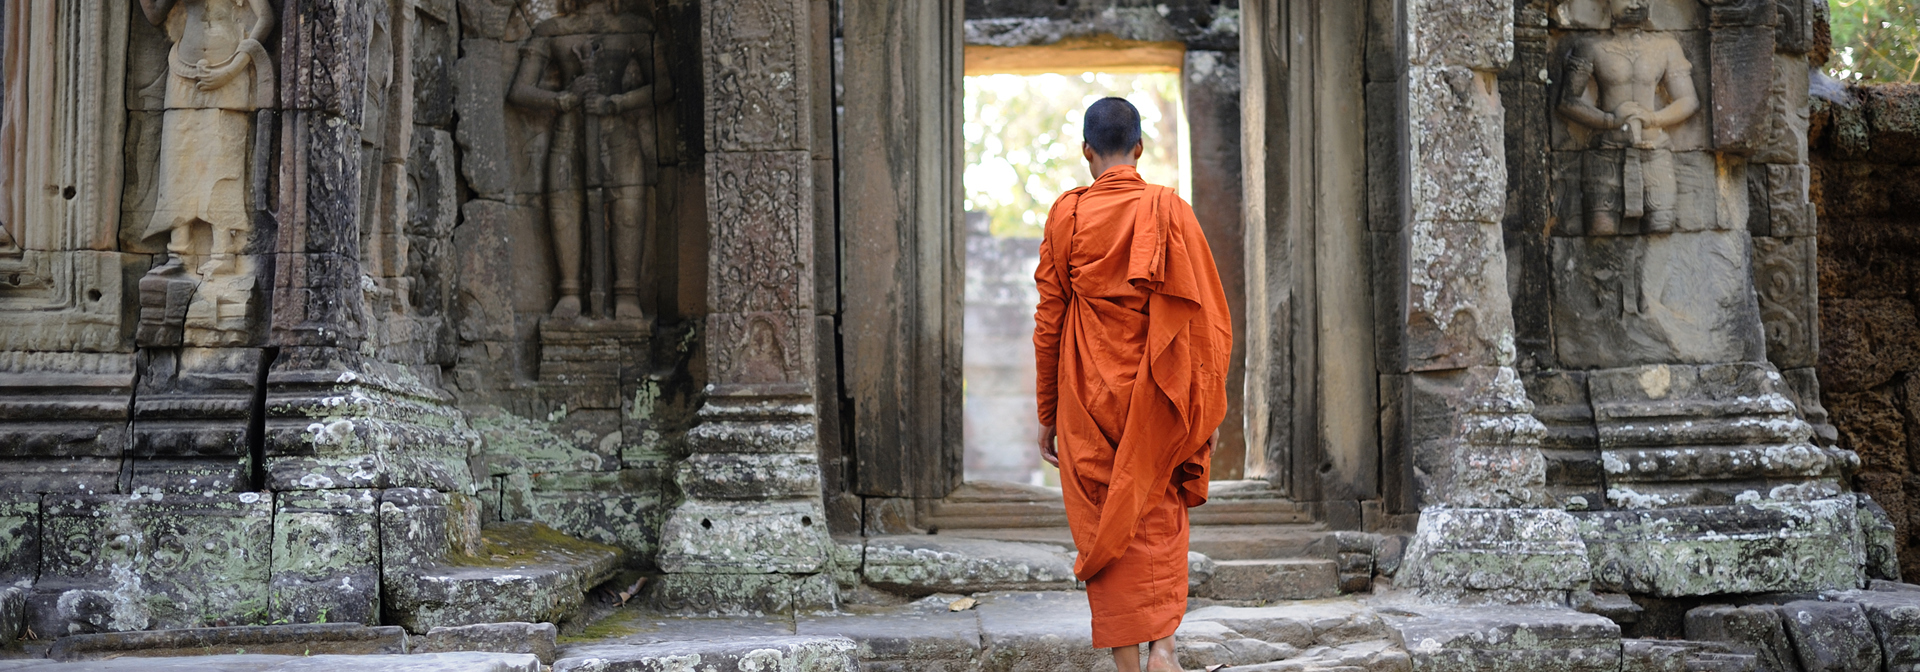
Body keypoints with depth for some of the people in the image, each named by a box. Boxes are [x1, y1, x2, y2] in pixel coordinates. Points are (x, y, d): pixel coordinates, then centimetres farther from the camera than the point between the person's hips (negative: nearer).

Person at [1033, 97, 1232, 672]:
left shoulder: (1067, 215, -3)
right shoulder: (1172, 212, -1)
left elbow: (1048, 323, -2)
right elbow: (1207, 317, -2)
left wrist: (1047, 414, 6)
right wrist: (1207, 412, 5)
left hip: (1088, 400, -1)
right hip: (1157, 405, 1)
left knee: (1103, 531, 7)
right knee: (1160, 521, 15)